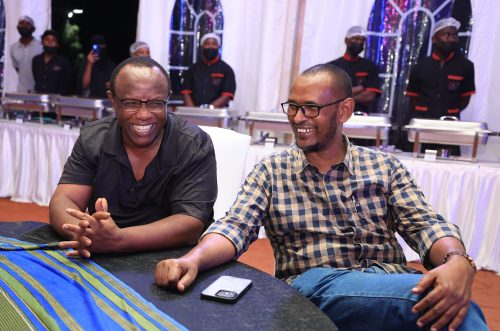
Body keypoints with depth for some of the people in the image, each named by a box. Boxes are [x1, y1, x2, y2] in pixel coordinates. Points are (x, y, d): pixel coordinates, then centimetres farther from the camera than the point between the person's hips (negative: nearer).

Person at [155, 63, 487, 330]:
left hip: (394, 285, 4)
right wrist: (192, 260, -26)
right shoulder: (271, 170, 6)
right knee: (445, 303, -28)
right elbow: (236, 226, -4)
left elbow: (426, 225, 2)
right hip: (314, 285, -3)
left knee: (453, 298, -30)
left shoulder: (385, 166, 9)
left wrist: (458, 262, -22)